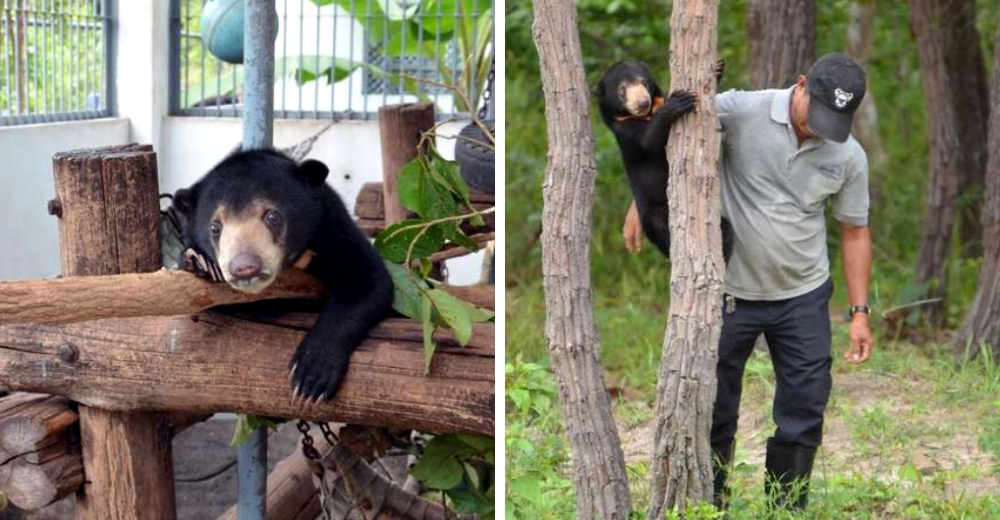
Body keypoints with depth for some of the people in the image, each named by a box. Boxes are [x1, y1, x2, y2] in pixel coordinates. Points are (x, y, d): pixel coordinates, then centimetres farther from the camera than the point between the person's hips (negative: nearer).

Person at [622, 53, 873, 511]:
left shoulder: (849, 156, -4)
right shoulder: (740, 111, -16)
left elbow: (855, 233, 4)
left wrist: (860, 312, 0)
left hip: (803, 298, 2)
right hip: (729, 293, -2)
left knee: (804, 409, 4)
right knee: (714, 407, 8)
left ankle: (788, 510, 18)